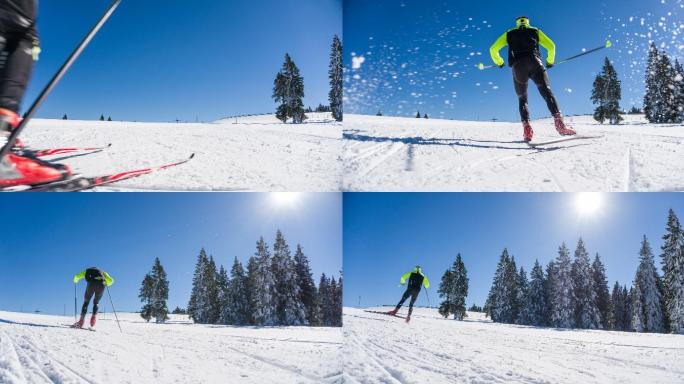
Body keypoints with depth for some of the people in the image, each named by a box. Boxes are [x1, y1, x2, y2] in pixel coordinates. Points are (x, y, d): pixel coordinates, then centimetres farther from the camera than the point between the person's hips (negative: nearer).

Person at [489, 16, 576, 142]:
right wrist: (550, 61, 32)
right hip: (535, 63, -1)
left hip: (518, 66, 1)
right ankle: (558, 122, -32)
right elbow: (551, 46, 16)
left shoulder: (509, 34, 25)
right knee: (547, 93, -9)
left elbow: (493, 49, 20)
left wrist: (499, 62, 36)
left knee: (522, 99, 11)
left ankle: (526, 126, -13)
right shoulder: (535, 31, 24)